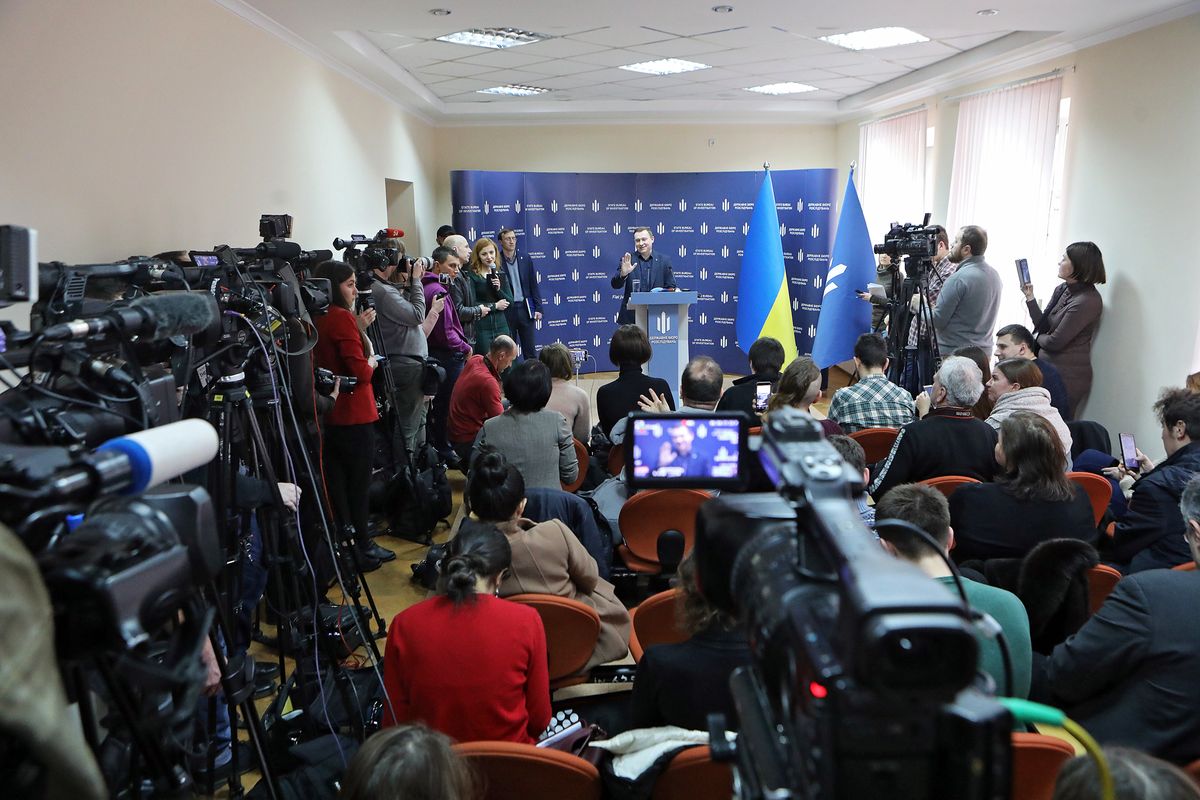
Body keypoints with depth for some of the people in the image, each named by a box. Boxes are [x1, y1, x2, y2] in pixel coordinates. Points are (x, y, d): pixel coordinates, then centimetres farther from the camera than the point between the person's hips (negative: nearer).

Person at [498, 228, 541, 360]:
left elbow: (533, 285, 7)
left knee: (530, 349, 5)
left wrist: (538, 308, 3)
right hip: (506, 310, -2)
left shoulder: (525, 258, 6)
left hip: (525, 308, 2)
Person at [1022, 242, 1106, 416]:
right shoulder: (1062, 289, 6)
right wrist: (1030, 298, 1)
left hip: (1068, 376, -8)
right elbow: (1043, 325, 8)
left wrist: (1038, 338, 3)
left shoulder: (1088, 301, -19)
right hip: (1048, 366, 8)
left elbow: (1055, 342, -17)